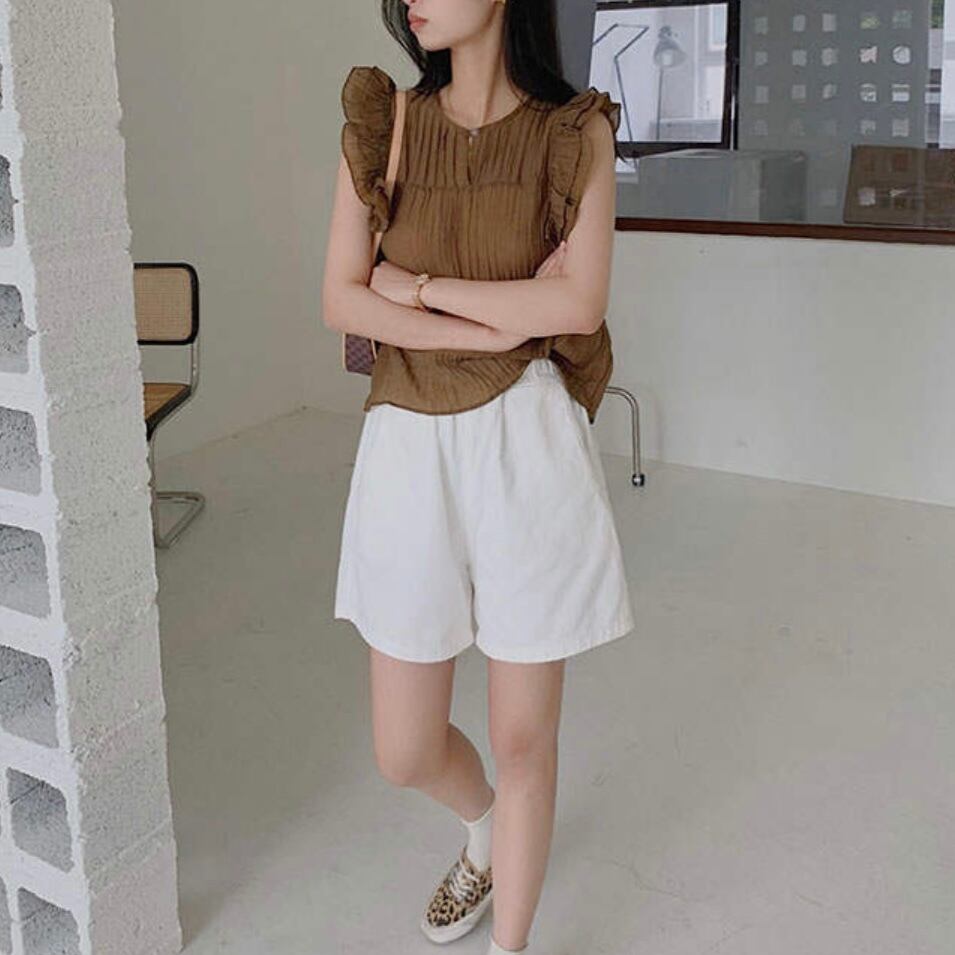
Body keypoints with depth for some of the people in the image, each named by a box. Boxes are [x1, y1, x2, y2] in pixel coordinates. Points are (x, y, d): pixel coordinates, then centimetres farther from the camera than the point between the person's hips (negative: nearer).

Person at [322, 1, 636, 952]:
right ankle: (484, 827, 48)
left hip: (527, 445, -2)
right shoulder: (383, 126, 4)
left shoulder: (577, 133, -1)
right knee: (405, 753, 11)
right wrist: (501, 324, -12)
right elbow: (341, 302, -3)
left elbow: (578, 304, -12)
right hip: (409, 446, 2)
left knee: (523, 740, 9)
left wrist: (415, 283, -8)